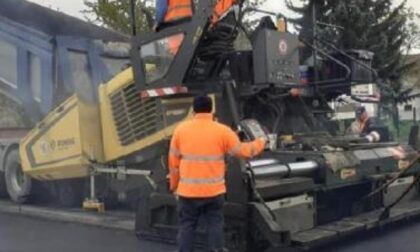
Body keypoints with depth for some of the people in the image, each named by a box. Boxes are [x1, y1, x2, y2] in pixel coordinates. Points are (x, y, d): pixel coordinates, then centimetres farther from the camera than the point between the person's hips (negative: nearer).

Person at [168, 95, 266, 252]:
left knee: (187, 224, 11)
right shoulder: (222, 131, -7)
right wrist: (260, 143, 20)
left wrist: (174, 184, 16)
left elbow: (174, 161, 4)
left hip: (188, 190, 1)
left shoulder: (181, 129, -2)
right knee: (215, 224, 11)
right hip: (214, 190, -1)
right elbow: (243, 151, 1)